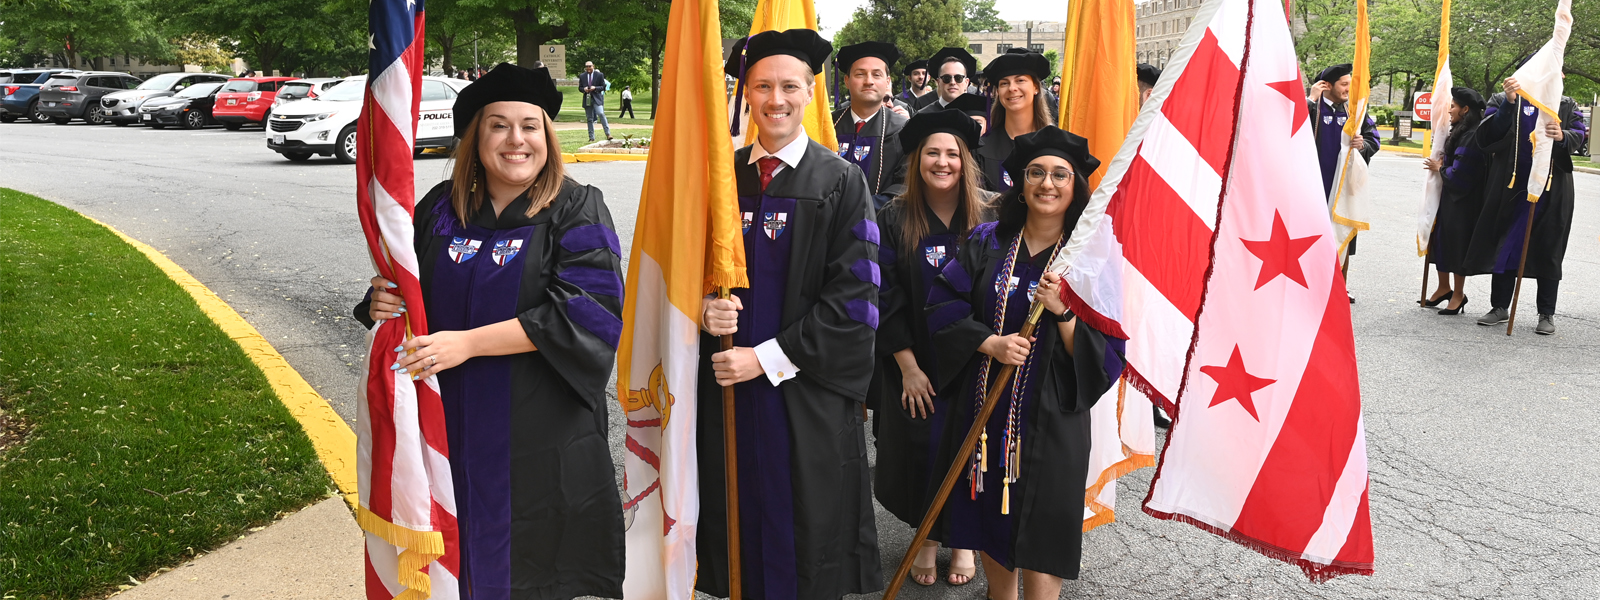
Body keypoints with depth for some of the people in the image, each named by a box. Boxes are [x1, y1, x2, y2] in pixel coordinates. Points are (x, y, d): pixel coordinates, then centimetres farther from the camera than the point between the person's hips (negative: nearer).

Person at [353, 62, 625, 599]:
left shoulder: (576, 210, -6)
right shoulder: (441, 208, 6)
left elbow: (585, 309, -18)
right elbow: (410, 293, 16)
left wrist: (469, 342, -22)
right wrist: (384, 302, -9)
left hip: (541, 429, -3)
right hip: (454, 425, 3)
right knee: (466, 553, 11)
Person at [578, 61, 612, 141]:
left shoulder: (599, 75, 2)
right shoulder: (582, 76, 10)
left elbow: (603, 87, 3)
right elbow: (579, 88, 14)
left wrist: (595, 88, -15)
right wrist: (584, 89, -9)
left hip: (597, 99, -3)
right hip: (587, 99, 3)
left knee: (601, 114, -21)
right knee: (589, 119, 5)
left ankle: (608, 134, -19)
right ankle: (591, 137, 11)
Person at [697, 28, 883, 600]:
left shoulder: (841, 182, -4)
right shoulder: (722, 176, 7)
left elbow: (852, 296, -9)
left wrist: (767, 358, -14)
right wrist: (706, 309, -10)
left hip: (809, 395, -3)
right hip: (728, 385, 3)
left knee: (808, 536, 6)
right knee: (739, 513, 9)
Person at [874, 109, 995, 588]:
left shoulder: (989, 218, -3)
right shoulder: (894, 221, -4)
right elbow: (887, 298, -6)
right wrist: (908, 366, -11)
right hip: (915, 366, 0)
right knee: (921, 449, 8)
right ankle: (926, 537, 29)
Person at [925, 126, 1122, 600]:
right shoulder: (987, 242, 3)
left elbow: (1109, 353, -7)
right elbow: (943, 305, -1)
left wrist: (1065, 314, -23)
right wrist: (991, 343, -15)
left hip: (1049, 419, -3)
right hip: (984, 407, 3)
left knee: (1039, 538, 4)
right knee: (989, 523, 15)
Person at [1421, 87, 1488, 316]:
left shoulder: (1472, 137, -21)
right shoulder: (1462, 133, 9)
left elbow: (1458, 173, -22)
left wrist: (1439, 168, -7)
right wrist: (1442, 166, -1)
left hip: (1463, 201, -9)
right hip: (1449, 196, 9)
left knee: (1457, 243, 0)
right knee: (1441, 237, 13)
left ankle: (1458, 293, 12)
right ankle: (1444, 288, 24)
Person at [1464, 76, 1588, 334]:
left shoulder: (1566, 106, 11)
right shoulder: (1501, 102, 3)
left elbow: (1579, 136, 2)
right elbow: (1486, 137, -11)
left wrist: (1563, 136, -21)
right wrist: (1509, 103, -23)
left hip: (1552, 193, 1)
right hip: (1510, 188, -1)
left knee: (1548, 252, 4)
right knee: (1505, 247, 5)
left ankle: (1547, 314, 12)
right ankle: (1500, 307, 16)